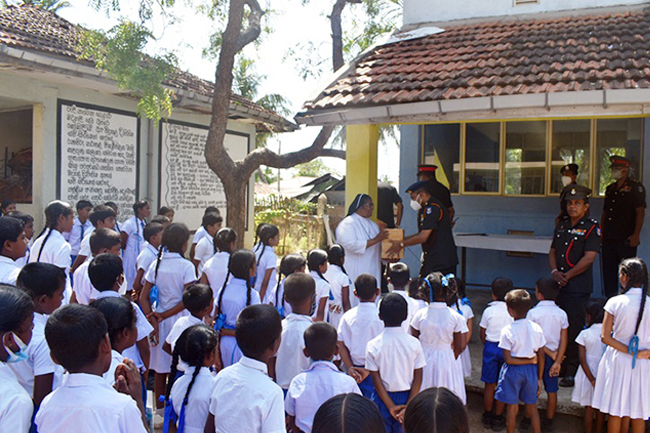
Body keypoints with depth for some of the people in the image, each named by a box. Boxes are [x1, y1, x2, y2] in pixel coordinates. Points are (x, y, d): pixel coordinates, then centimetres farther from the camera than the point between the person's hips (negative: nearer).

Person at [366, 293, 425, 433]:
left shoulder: (373, 345, -12)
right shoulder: (414, 343, -9)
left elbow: (376, 380, -11)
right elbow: (418, 379, -9)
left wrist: (391, 407, -7)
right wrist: (409, 406, -8)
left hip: (383, 399, -1)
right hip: (407, 398, 1)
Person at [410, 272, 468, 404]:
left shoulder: (420, 315, -10)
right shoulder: (456, 317, -11)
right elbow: (461, 346, -7)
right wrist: (450, 358, 10)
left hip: (424, 362, 1)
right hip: (447, 361, -1)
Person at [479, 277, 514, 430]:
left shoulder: (489, 311, -7)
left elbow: (482, 334, 2)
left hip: (490, 348, 0)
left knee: (489, 385, 11)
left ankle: (487, 416, 22)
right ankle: (498, 418, 17)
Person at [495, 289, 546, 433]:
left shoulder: (507, 331, -16)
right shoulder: (537, 328, -5)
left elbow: (508, 359, -18)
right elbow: (541, 357, 0)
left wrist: (530, 361, -9)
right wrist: (539, 378, 9)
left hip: (513, 371, -3)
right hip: (531, 371, 4)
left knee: (512, 407, 9)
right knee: (532, 406, 16)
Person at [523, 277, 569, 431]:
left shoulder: (533, 313, -13)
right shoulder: (561, 314, -3)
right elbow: (564, 340, -7)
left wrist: (551, 354, -8)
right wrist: (557, 361, -9)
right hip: (554, 357, 3)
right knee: (552, 391, 12)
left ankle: (527, 420, 17)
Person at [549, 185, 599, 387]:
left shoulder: (592, 228, -6)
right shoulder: (562, 225, 14)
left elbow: (589, 257, -14)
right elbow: (553, 251, 15)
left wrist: (568, 275, -12)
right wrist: (554, 271, -3)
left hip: (579, 286, -6)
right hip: (559, 284, 6)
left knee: (574, 328, -4)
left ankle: (573, 372, 6)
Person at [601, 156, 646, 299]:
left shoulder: (635, 187, -4)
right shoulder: (610, 189, 17)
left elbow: (640, 212, -10)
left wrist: (636, 235, -17)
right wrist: (601, 233, 16)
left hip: (625, 239, -7)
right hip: (608, 239, 7)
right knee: (608, 272, 10)